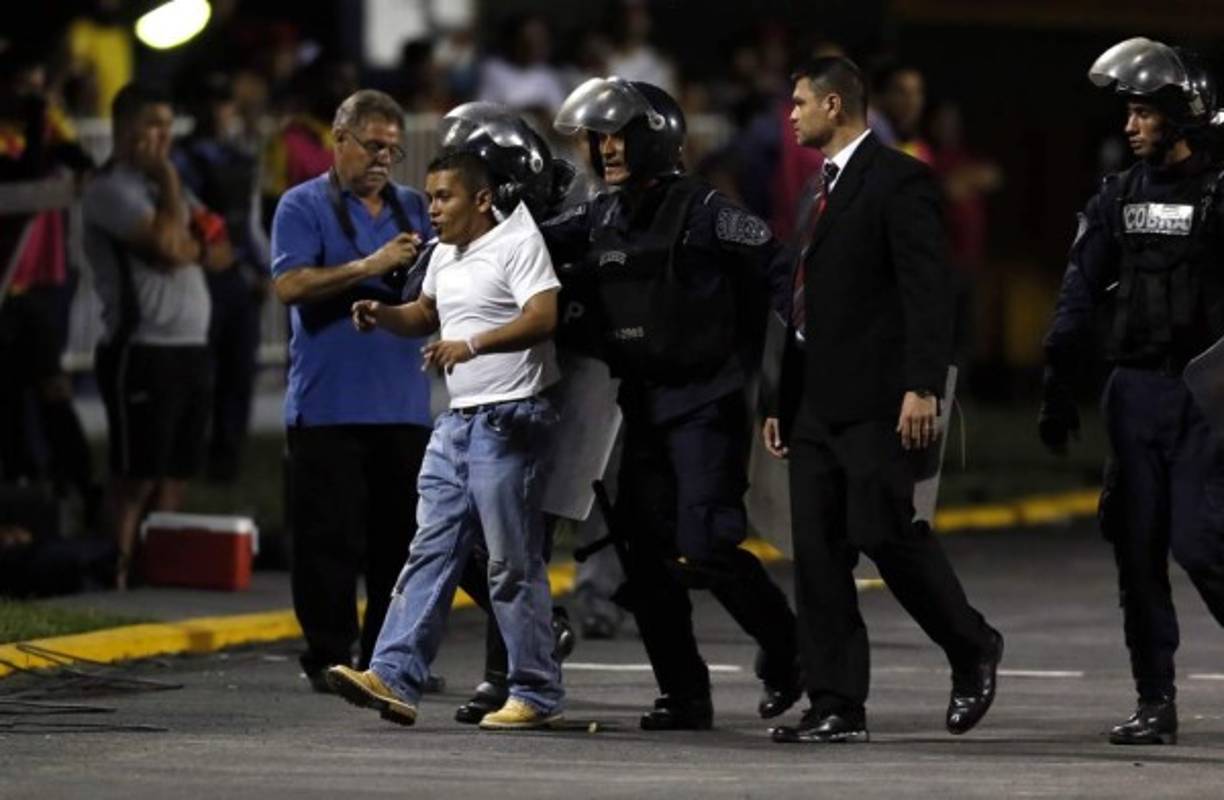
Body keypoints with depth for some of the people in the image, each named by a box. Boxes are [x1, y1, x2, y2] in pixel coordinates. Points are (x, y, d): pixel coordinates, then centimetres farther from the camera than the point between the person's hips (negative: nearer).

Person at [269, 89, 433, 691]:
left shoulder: (411, 207, 17)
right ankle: (329, 657, 1)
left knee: (400, 540, 5)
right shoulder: (304, 206, 2)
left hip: (404, 407, 5)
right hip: (328, 406, -5)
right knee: (331, 537, -4)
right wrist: (371, 267, -17)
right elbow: (289, 284, -12)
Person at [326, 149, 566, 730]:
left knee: (513, 563, -5)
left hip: (509, 421, -9)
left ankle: (537, 694, 1)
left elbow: (543, 317, -22)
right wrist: (383, 315, 12)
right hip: (458, 421, 9)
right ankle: (394, 677, -3)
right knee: (430, 552, 2)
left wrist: (472, 344, -33)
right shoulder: (445, 255, 17)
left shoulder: (518, 242, -10)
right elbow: (427, 315, 33)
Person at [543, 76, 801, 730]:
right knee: (645, 554, 4)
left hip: (705, 404, -7)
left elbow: (778, 270, -11)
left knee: (705, 548, -14)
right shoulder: (600, 218, 11)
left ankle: (785, 652, 9)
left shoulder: (701, 212, -10)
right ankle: (683, 695, 12)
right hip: (643, 406, 7)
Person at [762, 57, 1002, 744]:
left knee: (884, 532, -12)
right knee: (819, 554, 2)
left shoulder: (898, 180, -7)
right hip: (818, 404, 9)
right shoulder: (825, 189, 20)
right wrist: (783, 401, 20)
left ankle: (974, 649, 10)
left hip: (877, 402, -9)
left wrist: (923, 387, -22)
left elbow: (929, 291, -14)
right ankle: (838, 709, 2)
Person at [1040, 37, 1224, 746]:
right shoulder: (1120, 197, 10)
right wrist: (1058, 391, 8)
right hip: (1135, 392, 5)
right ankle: (1156, 703, 9)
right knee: (1138, 548, 3)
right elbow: (1081, 297, 12)